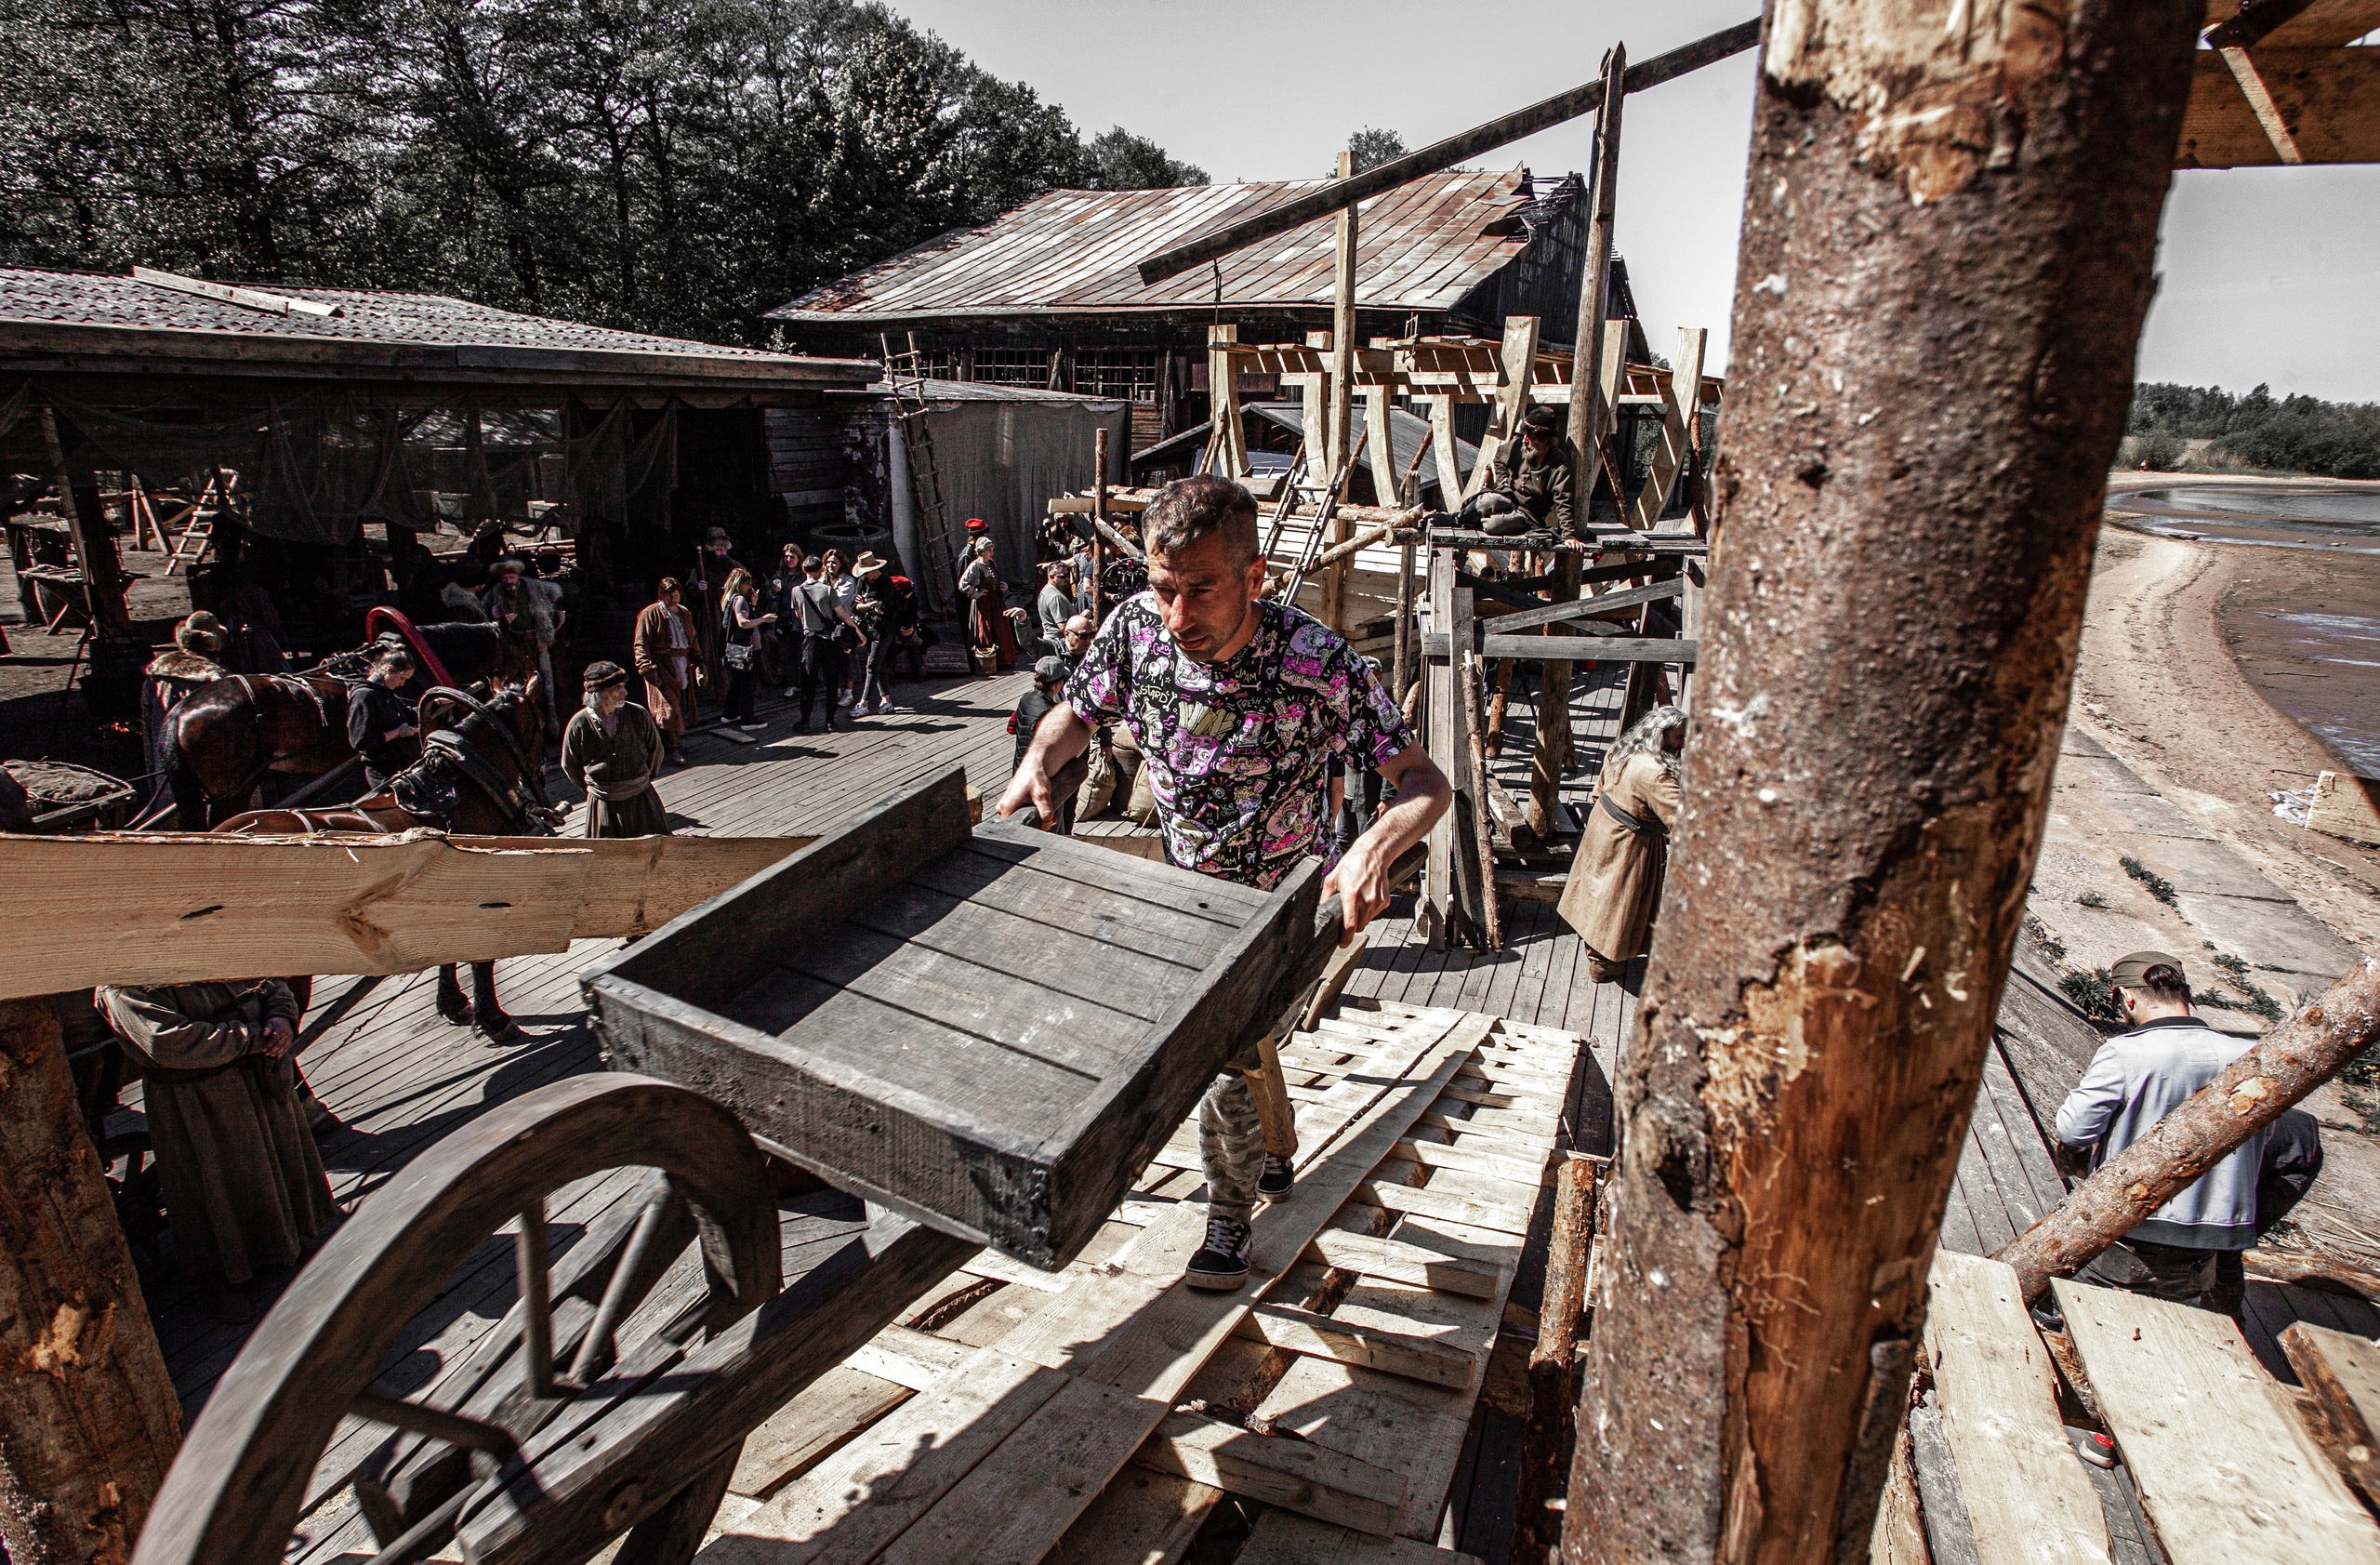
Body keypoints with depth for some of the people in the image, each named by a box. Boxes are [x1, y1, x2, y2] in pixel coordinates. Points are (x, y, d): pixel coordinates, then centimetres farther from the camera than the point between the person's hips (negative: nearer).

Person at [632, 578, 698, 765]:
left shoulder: (684, 614, 15)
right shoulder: (650, 614, -4)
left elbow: (693, 640, 24)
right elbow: (641, 644, -8)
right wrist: (647, 667, -18)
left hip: (683, 665, 6)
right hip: (661, 667, -6)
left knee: (681, 706, 7)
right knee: (668, 707, -10)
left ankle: (669, 742, 20)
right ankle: (673, 749, -9)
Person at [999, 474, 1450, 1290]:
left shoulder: (1317, 662, -33)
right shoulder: (1136, 626, -22)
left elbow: (1426, 780, -31)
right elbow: (1076, 713, -3)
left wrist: (1375, 846, -52)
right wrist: (1036, 764, -24)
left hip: (1276, 902, -4)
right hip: (1184, 888, 5)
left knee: (1225, 1066, -3)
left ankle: (1229, 1216, 29)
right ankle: (1272, 1156, 54)